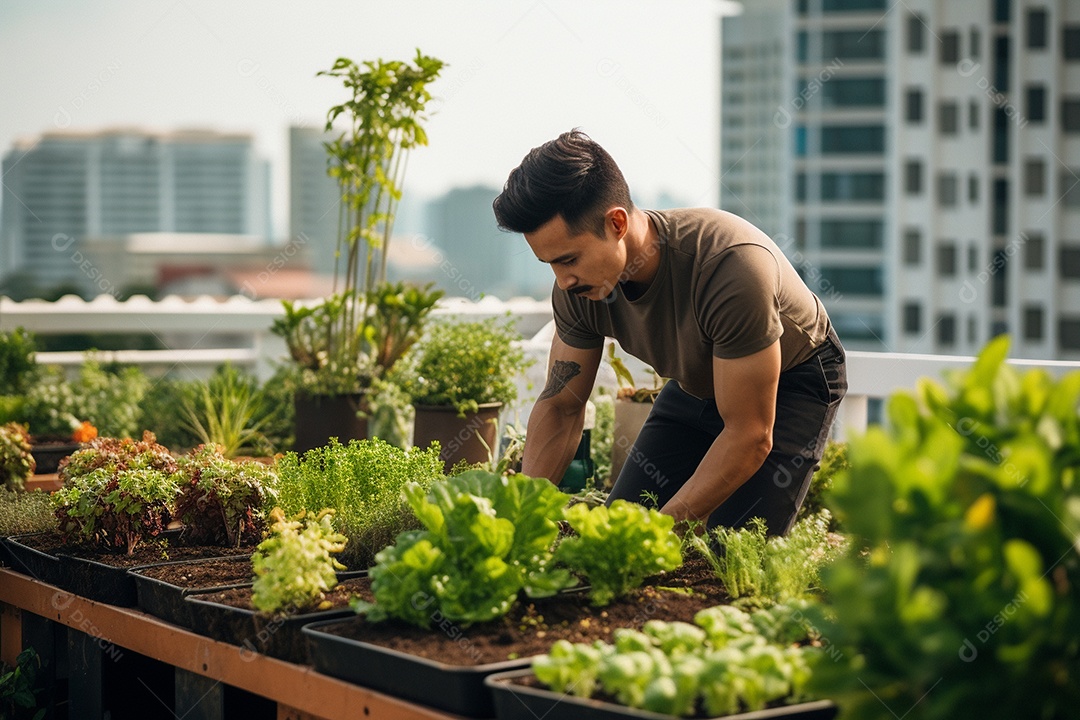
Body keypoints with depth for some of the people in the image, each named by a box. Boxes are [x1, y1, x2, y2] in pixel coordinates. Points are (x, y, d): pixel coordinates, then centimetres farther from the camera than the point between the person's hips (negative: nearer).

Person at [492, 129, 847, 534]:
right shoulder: (577, 287, -22)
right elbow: (559, 406, -8)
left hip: (792, 382, -5)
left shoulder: (732, 265, -41)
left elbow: (750, 437, -36)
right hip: (696, 386, 6)